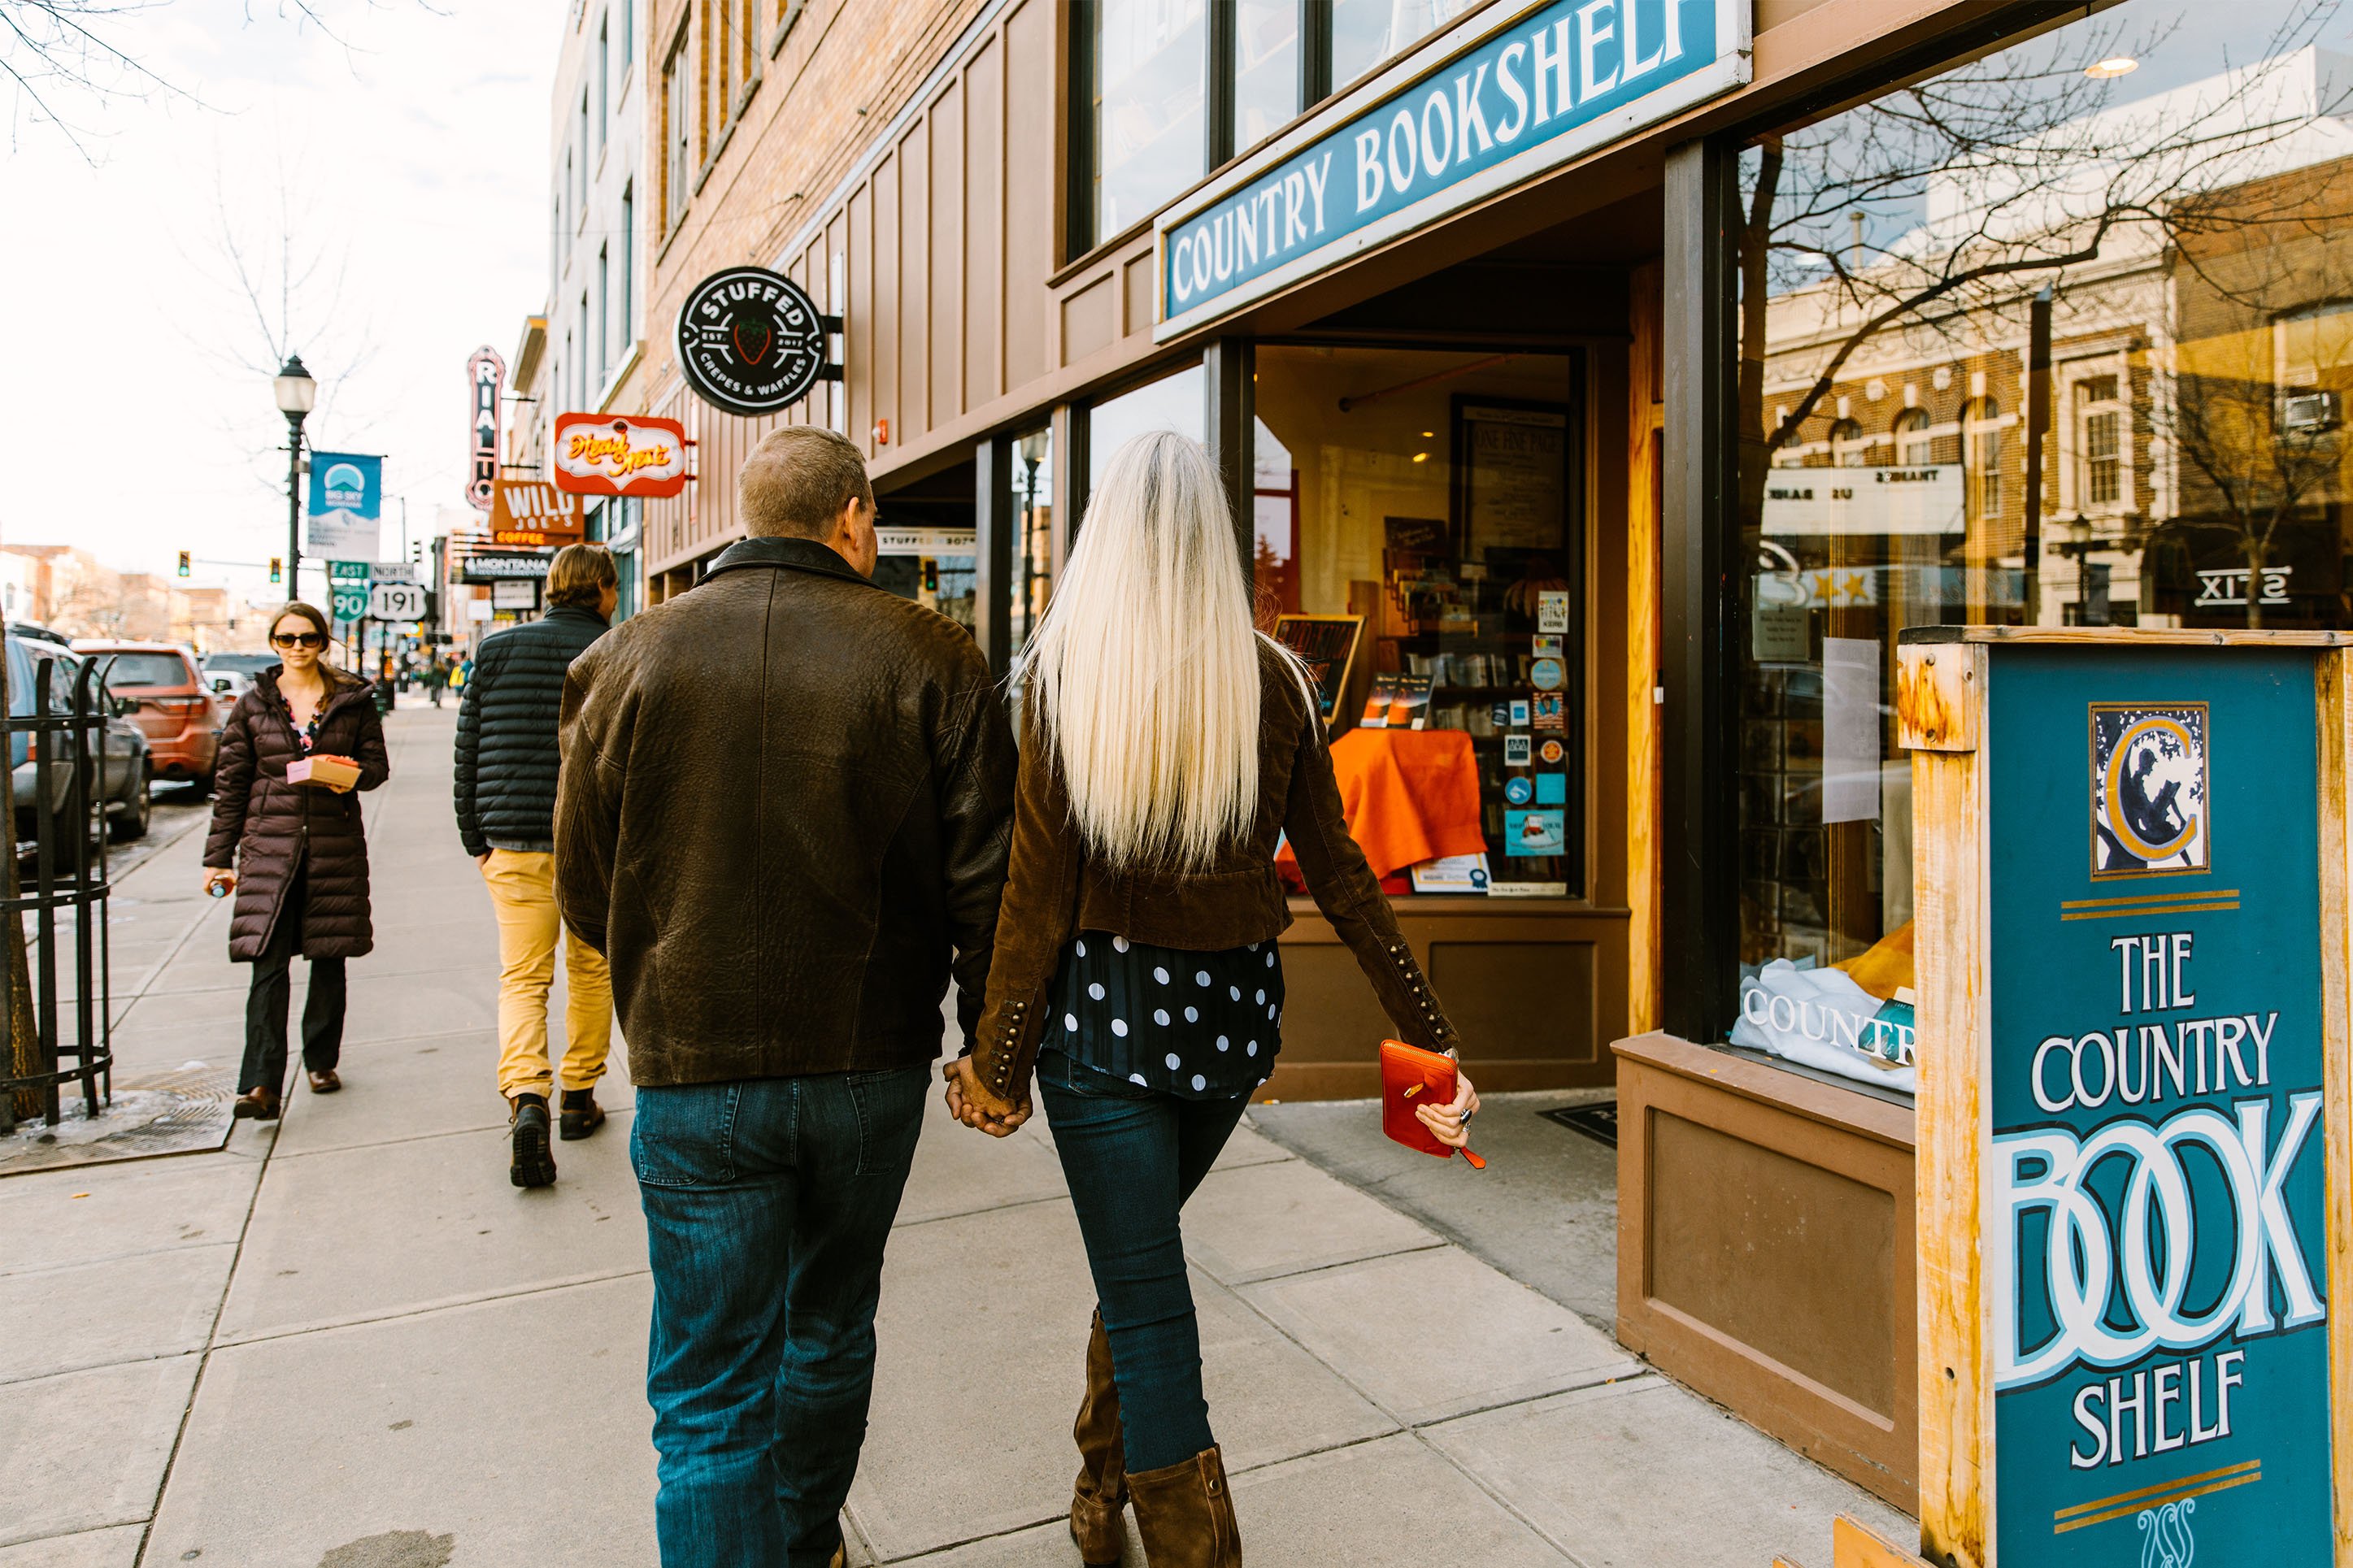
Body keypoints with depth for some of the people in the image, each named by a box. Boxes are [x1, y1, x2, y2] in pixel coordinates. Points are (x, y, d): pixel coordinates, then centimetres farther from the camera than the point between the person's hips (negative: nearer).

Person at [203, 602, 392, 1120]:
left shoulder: (353, 700, 6)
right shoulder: (253, 704, 7)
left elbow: (377, 762, 9)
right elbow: (231, 782, 7)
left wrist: (353, 775, -16)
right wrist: (218, 857, 5)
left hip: (336, 844, 1)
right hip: (269, 844, -1)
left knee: (329, 957, 9)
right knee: (268, 963, -10)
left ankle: (322, 1061, 26)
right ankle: (262, 1085, -13)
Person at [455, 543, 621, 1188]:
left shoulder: (498, 650, 3)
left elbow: (468, 749, 5)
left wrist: (474, 837, 13)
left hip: (517, 845, 1)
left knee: (523, 978, 4)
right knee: (591, 971, 15)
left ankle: (526, 1099, -16)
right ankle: (579, 1097, 24)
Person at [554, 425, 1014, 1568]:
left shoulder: (630, 659, -4)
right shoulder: (929, 657, -8)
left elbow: (585, 893, 3)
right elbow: (986, 879, -9)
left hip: (695, 1071, -1)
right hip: (872, 1064, 2)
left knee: (710, 1396, 9)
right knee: (832, 1330, 24)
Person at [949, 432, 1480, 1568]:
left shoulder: (1062, 675, -10)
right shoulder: (1271, 679, -3)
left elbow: (1039, 891, -11)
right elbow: (1338, 874, -3)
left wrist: (1000, 1063, -1)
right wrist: (1432, 1037, 3)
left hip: (1108, 1011, -4)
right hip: (1233, 1013, 5)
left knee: (1146, 1304, 6)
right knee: (1139, 1256, 26)